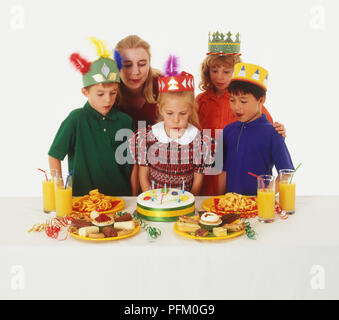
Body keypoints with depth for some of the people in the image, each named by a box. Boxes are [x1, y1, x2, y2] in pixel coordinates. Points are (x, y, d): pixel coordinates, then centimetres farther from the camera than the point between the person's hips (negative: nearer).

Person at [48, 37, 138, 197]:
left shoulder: (125, 121, 3)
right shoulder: (77, 119, -6)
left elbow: (133, 163, 8)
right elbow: (54, 156, 2)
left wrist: (134, 198, 6)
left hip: (121, 196, 3)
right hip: (83, 197, -2)